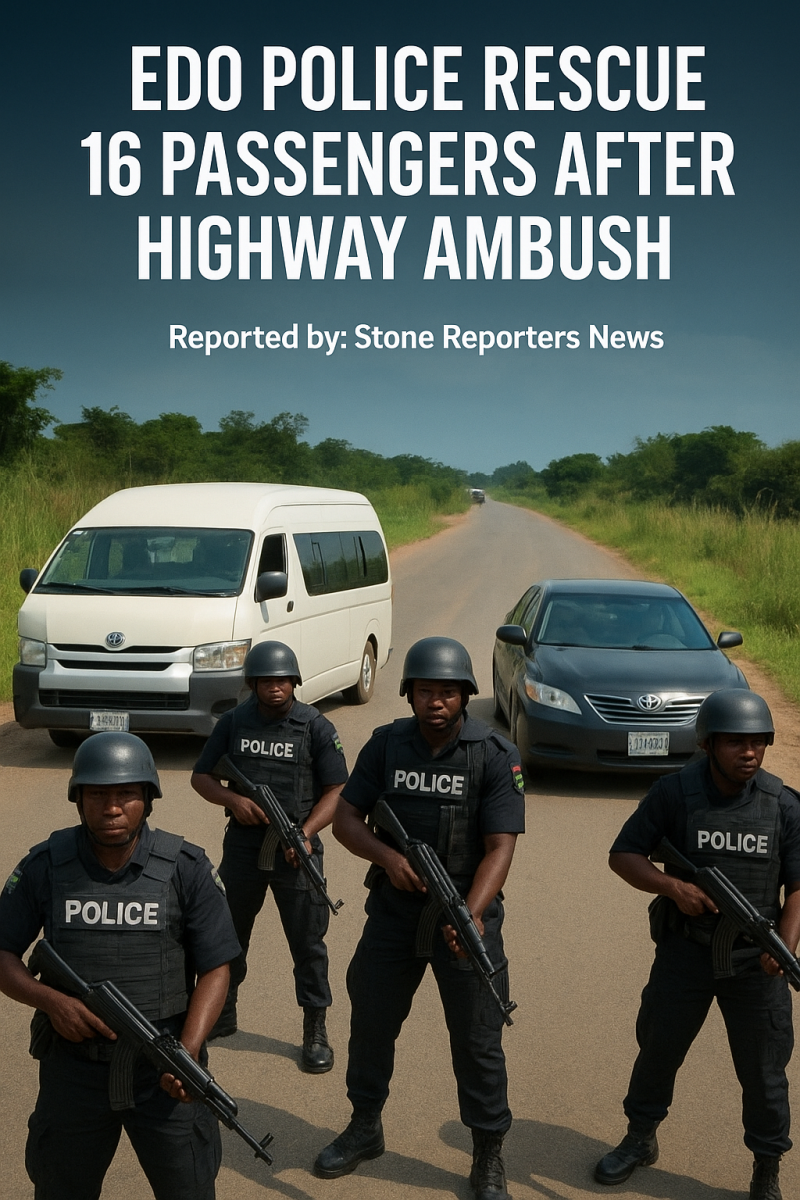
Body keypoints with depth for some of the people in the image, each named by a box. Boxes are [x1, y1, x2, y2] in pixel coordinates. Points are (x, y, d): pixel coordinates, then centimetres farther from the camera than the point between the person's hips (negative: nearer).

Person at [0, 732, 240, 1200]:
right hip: (73, 1067, 1)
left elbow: (215, 970, -6)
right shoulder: (45, 867, -6)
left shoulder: (187, 868, -9)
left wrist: (188, 1054, -20)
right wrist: (50, 1000, -17)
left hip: (163, 1070, -1)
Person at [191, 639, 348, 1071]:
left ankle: (315, 1031, 12)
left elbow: (335, 790, -4)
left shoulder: (315, 727, -4)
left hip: (295, 849, -3)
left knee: (307, 940, 1)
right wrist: (232, 799, -11)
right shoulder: (233, 723, 3)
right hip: (243, 843, 3)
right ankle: (221, 1014, 35)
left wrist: (306, 832, -18)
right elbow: (200, 776, 8)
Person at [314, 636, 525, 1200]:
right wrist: (388, 856, -19)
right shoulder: (386, 745, -2)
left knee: (477, 1041, 4)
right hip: (394, 912, 3)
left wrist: (471, 915, -32)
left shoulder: (496, 756, -13)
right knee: (371, 1022, 15)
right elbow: (346, 817, 1)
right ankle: (365, 1128, 38)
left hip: (467, 916, -3)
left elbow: (500, 848, -18)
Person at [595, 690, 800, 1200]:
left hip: (755, 961, 0)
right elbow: (623, 855, -3)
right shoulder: (674, 793, -9)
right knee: (658, 1049, 16)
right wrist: (674, 886, -20)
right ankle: (640, 1140, 41)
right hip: (684, 952, 0)